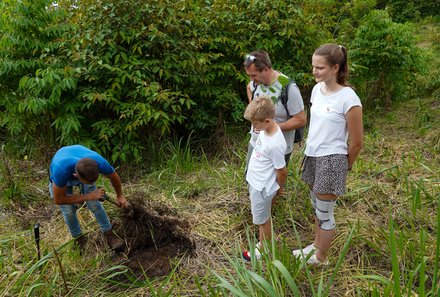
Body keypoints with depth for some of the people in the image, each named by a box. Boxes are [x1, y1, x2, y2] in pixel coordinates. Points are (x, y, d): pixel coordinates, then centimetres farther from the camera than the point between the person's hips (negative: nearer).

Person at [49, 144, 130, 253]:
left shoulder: (99, 161, -39)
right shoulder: (61, 170, -46)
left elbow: (114, 176, -13)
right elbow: (58, 199, -29)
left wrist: (120, 196, 2)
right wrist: (89, 196, -33)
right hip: (63, 176, -1)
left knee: (94, 204, -8)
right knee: (68, 211, -5)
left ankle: (109, 234, 10)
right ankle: (79, 238, 21)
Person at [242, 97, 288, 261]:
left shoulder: (275, 144, -33)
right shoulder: (265, 129, -7)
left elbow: (282, 172, -21)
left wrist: (279, 188, -3)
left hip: (261, 187, -8)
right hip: (255, 181, 8)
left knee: (262, 219, 13)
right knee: (261, 218, 25)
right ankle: (262, 244, 45)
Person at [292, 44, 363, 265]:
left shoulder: (348, 99, -21)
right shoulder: (317, 89, 1)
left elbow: (356, 143, -12)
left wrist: (345, 166, 1)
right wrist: (310, 149, 18)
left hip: (331, 160, -7)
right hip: (312, 155, 7)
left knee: (324, 212, 9)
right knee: (316, 206, 22)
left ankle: (321, 258, 29)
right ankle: (316, 245, 43)